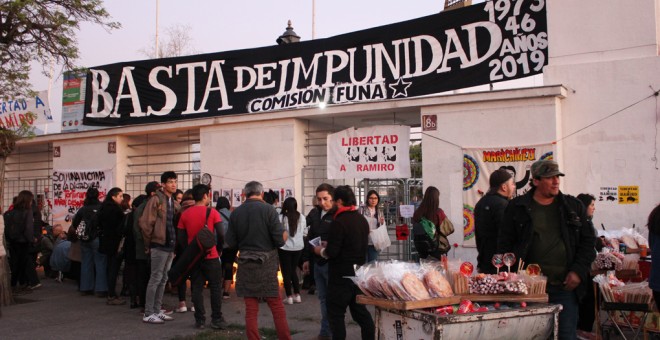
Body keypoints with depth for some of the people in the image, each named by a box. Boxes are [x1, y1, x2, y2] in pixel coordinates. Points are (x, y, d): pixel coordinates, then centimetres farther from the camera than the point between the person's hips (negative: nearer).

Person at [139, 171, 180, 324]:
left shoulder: (174, 203, 14)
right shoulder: (156, 200, -9)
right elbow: (145, 223, -13)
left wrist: (174, 245, 12)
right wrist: (148, 244, -6)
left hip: (170, 246, 8)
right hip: (159, 245, -8)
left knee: (163, 279, 12)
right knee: (155, 279, -4)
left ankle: (157, 311, 21)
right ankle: (148, 313, 4)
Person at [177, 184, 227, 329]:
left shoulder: (185, 214, 2)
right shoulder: (212, 212, -8)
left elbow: (181, 237, 4)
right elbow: (220, 234, -11)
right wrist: (219, 248, 6)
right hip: (211, 256, -3)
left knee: (197, 288, 8)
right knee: (215, 287, 5)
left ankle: (199, 320, 10)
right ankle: (216, 319, 6)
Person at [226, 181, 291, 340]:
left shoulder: (235, 213, 0)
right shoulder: (268, 209, -10)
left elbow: (231, 243, 2)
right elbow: (280, 240, -13)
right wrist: (285, 233, 8)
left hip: (245, 266, 3)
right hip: (267, 264, -3)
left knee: (251, 310, 8)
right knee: (277, 308, 5)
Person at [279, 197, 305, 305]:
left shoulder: (281, 217, -16)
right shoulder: (301, 217, -3)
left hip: (285, 248, -4)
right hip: (298, 247, 4)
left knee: (286, 272, 6)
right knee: (293, 270, 18)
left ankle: (289, 297, 5)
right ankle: (297, 295, 17)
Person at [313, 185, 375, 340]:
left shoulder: (339, 222, -19)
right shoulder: (362, 219, 6)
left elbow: (332, 252, -21)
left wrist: (320, 250, 0)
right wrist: (329, 245, 18)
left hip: (341, 275, -8)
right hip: (359, 272, 8)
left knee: (336, 313, 2)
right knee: (360, 310, 17)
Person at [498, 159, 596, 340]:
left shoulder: (574, 206, 9)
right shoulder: (517, 207, 4)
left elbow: (588, 241, 10)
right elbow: (505, 244, 3)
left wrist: (578, 271, -3)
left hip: (565, 286, 2)